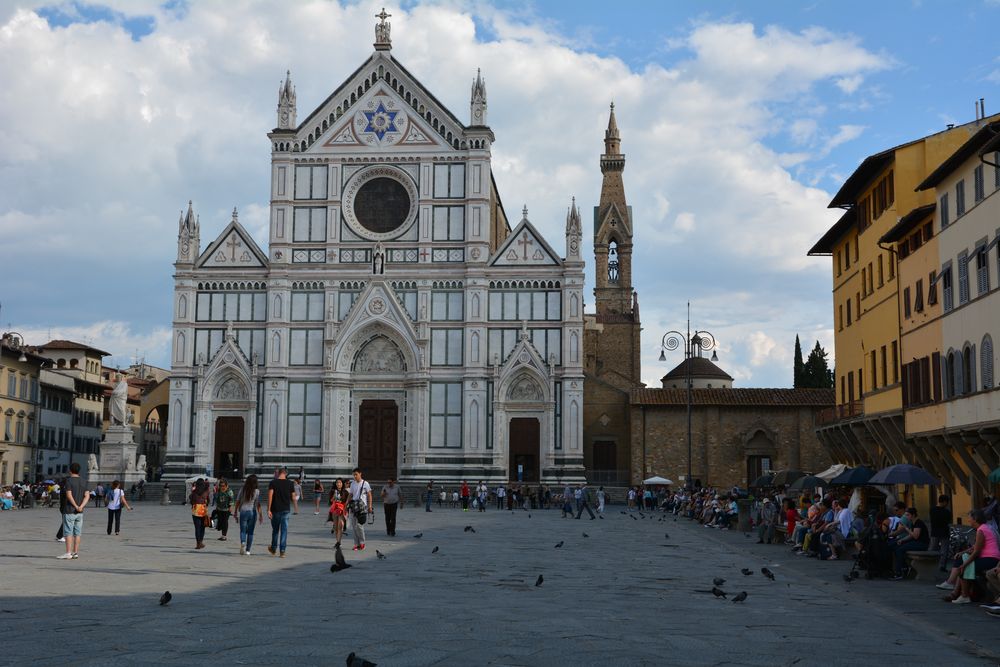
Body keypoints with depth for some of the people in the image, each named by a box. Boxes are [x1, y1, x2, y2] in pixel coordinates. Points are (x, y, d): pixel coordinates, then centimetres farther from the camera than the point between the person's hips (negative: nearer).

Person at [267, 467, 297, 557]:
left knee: (275, 530, 15)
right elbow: (293, 498, 3)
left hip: (275, 510, 0)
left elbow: (270, 496, -12)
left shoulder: (273, 482, -3)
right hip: (286, 510, 0)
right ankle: (282, 551, -4)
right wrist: (294, 501, 26)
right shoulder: (290, 483, 0)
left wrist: (268, 509, -12)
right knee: (284, 530, 2)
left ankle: (273, 549, 28)